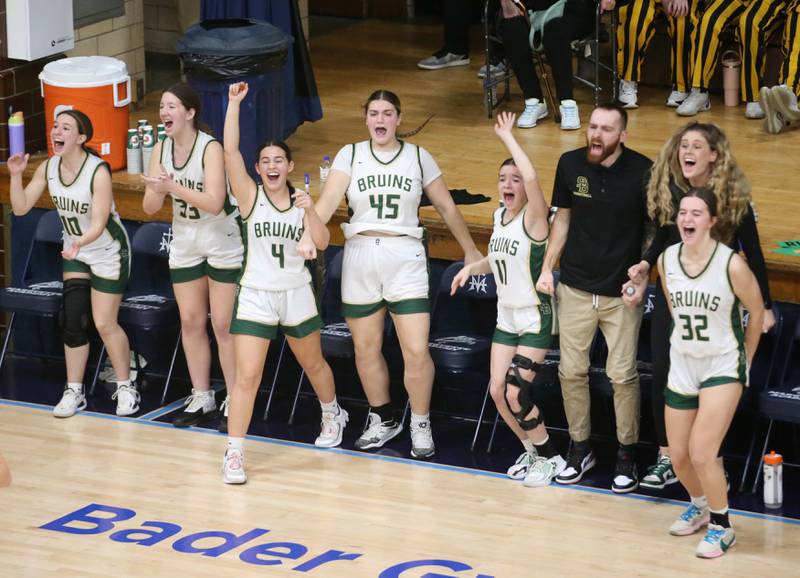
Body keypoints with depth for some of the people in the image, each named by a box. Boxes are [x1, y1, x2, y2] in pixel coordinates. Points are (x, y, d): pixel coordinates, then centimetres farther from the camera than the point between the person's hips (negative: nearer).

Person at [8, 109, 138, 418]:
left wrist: (81, 241, -51)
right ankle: (74, 392, 10)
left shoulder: (98, 171, -27)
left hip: (108, 251, -5)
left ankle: (125, 388, 18)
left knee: (104, 323, -2)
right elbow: (21, 208, -8)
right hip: (75, 252, 5)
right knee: (72, 320, -1)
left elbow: (98, 224, -31)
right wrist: (16, 175, -23)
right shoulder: (48, 168, -9)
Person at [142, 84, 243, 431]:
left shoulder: (210, 148, -22)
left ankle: (234, 403, 7)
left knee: (223, 325, -2)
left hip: (221, 243, -6)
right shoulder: (161, 149, -5)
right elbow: (149, 207, -5)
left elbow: (214, 203, -32)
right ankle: (201, 399, 21)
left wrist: (172, 187, -40)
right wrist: (156, 191, -27)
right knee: (190, 322, 10)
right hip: (184, 242, 6)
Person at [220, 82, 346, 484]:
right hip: (256, 298, -3)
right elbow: (230, 151, -19)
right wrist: (234, 103, -24)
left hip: (297, 297, 3)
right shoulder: (250, 196, -7)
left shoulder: (302, 200, 1)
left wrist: (310, 212, -23)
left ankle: (332, 414, 50)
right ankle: (233, 453, -4)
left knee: (313, 364, 22)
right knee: (247, 376, -10)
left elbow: (321, 243, -7)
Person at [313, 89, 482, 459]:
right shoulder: (350, 155, 2)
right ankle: (383, 420, 30)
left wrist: (470, 251, 17)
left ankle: (420, 424, 11)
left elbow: (447, 208, 12)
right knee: (366, 349, 11)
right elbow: (328, 201, -12)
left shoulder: (418, 157, 3)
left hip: (405, 258, -1)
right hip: (359, 258, 1)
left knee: (417, 351, -8)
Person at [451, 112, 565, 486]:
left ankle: (549, 458, 9)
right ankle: (532, 451, 25)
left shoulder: (533, 218, -18)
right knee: (497, 390, 4)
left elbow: (532, 178, -38)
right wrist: (472, 268, 1)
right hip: (506, 317, 8)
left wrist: (508, 138, -31)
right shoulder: (500, 215, 5)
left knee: (515, 393, -11)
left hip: (535, 319, -8)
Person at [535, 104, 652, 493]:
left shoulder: (642, 172, -14)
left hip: (622, 293, -3)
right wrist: (547, 269, 7)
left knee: (622, 375, -1)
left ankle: (626, 454, 15)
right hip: (575, 288, 3)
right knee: (571, 371, 8)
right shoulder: (570, 164, -4)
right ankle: (580, 449, 24)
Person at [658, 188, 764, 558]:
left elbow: (756, 311, -5)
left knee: (702, 454, -15)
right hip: (682, 367, 5)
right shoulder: (666, 260, -7)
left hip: (723, 368, -5)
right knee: (679, 456, 12)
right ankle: (699, 506, 42)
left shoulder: (731, 265, -21)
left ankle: (722, 527, 7)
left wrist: (745, 359, 5)